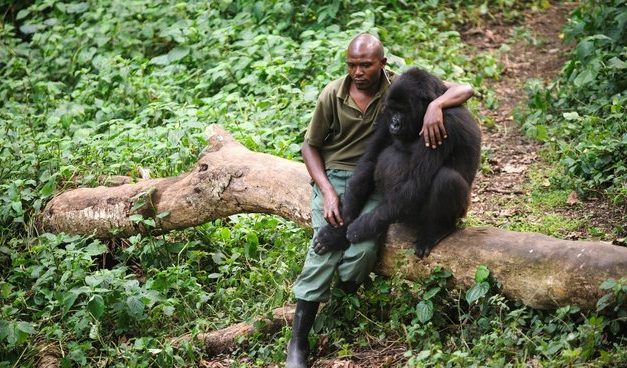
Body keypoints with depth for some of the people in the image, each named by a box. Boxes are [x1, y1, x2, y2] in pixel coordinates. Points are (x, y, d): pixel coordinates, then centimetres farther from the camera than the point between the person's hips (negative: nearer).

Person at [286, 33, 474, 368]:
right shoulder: (332, 95, -4)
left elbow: (464, 90, -11)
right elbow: (310, 146, 6)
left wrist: (435, 106, -33)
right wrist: (328, 192, -9)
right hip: (333, 176, 0)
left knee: (365, 248, -28)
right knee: (326, 244, -22)